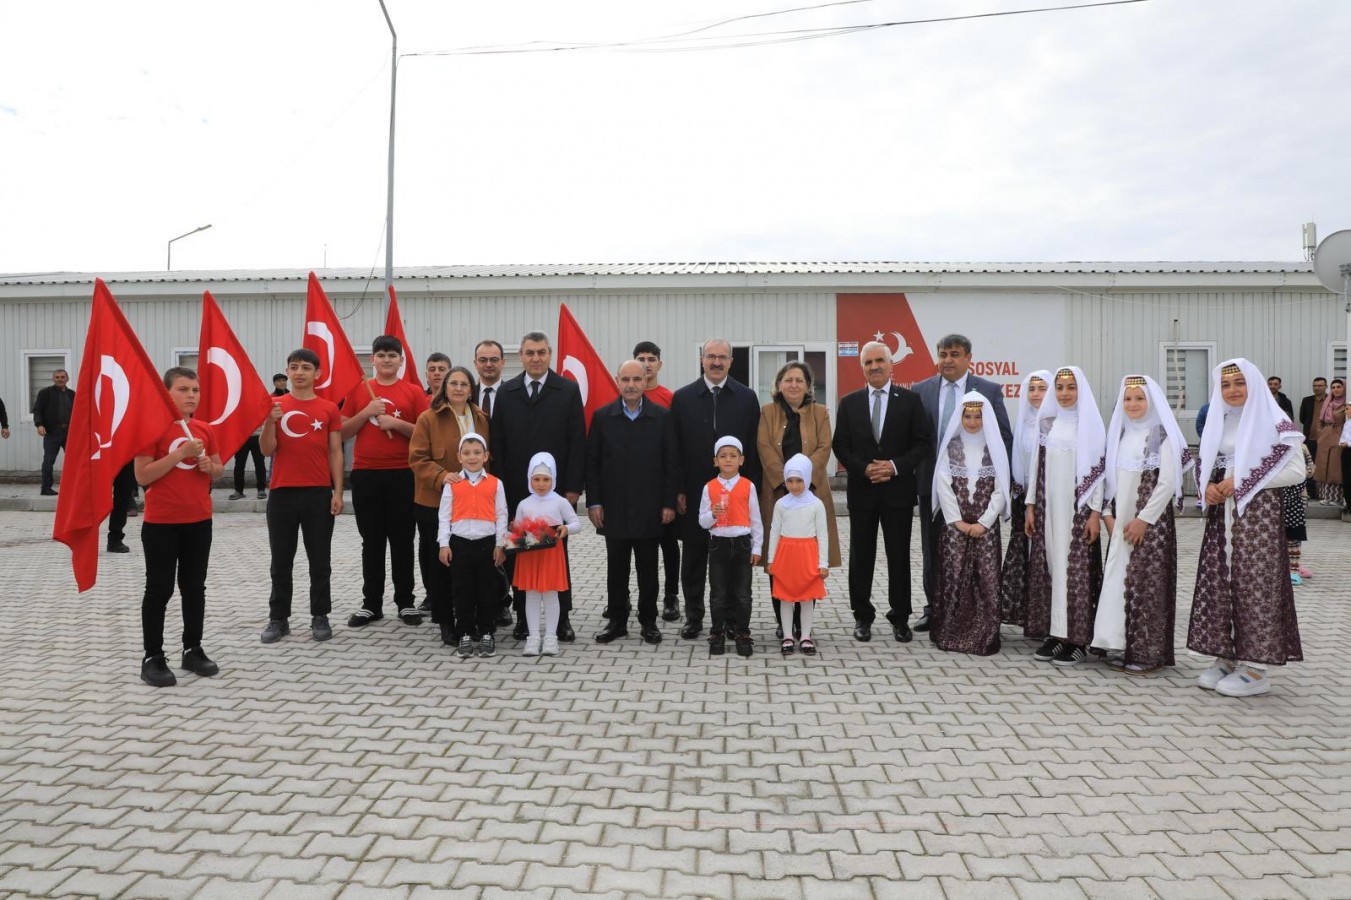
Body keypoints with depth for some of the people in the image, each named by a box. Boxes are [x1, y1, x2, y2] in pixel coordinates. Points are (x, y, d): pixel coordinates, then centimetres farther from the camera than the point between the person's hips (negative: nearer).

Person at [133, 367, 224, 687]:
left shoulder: (204, 429, 7)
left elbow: (219, 470, 17)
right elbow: (142, 476, -15)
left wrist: (210, 466, -6)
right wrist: (181, 453, -22)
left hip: (199, 521, 5)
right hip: (161, 523, -5)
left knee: (195, 586, 12)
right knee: (159, 589, 1)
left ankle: (193, 650, 23)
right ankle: (152, 658, 11)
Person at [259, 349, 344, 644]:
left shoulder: (329, 408, 2)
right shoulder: (275, 406, 4)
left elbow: (335, 453, 3)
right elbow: (266, 450, -1)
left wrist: (338, 492, -2)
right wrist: (270, 421, -18)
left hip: (319, 493, -1)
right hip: (282, 492, 1)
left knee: (320, 560, 6)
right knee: (281, 560, 8)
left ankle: (320, 617, 16)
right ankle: (278, 618, 18)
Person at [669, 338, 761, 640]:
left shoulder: (747, 397, 3)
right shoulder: (682, 398, 3)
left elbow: (754, 447, 2)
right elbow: (675, 448, 1)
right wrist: (678, 490, -3)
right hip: (694, 492, 1)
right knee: (694, 556, 8)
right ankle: (694, 617, 19)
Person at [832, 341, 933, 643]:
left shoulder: (910, 400, 2)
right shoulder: (849, 403, 6)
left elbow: (924, 442, -2)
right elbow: (841, 446, 4)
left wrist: (896, 466, -14)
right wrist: (864, 469, -11)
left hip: (898, 490, -1)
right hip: (861, 491, 1)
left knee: (899, 556, 5)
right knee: (861, 557, 7)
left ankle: (900, 617, 17)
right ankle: (863, 616, 18)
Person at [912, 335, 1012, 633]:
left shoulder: (989, 390, 0)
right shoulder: (921, 390, 5)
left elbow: (1005, 438, 2)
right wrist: (913, 477, -2)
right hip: (932, 484, 2)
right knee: (932, 550, 10)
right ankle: (933, 608, 21)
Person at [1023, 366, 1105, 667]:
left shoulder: (1090, 423, -1)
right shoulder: (1047, 423, 10)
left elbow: (1098, 469, -4)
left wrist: (1096, 512, -10)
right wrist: (1030, 506, 8)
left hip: (1078, 510, -4)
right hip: (1049, 508, 4)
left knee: (1076, 568, -3)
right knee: (1049, 566, 5)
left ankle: (1078, 639, 4)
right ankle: (1055, 633, 13)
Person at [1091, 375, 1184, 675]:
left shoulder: (1162, 435, -7)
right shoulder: (1120, 433, 12)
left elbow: (1167, 483, -12)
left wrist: (1144, 519, -14)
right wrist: (1107, 513, 3)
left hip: (1151, 520, -6)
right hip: (1120, 522, 6)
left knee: (1146, 581, -4)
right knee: (1118, 579, 5)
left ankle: (1148, 652, 5)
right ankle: (1122, 647, 14)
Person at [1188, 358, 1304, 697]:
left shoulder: (1273, 422, -6)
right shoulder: (1217, 424, 13)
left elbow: (1296, 471, -10)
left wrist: (1242, 482, -16)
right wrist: (1209, 487, -2)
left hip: (1258, 514, -6)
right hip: (1222, 516, 6)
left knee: (1254, 585, -3)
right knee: (1218, 584, 5)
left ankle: (1255, 667, 4)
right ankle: (1226, 657, 15)